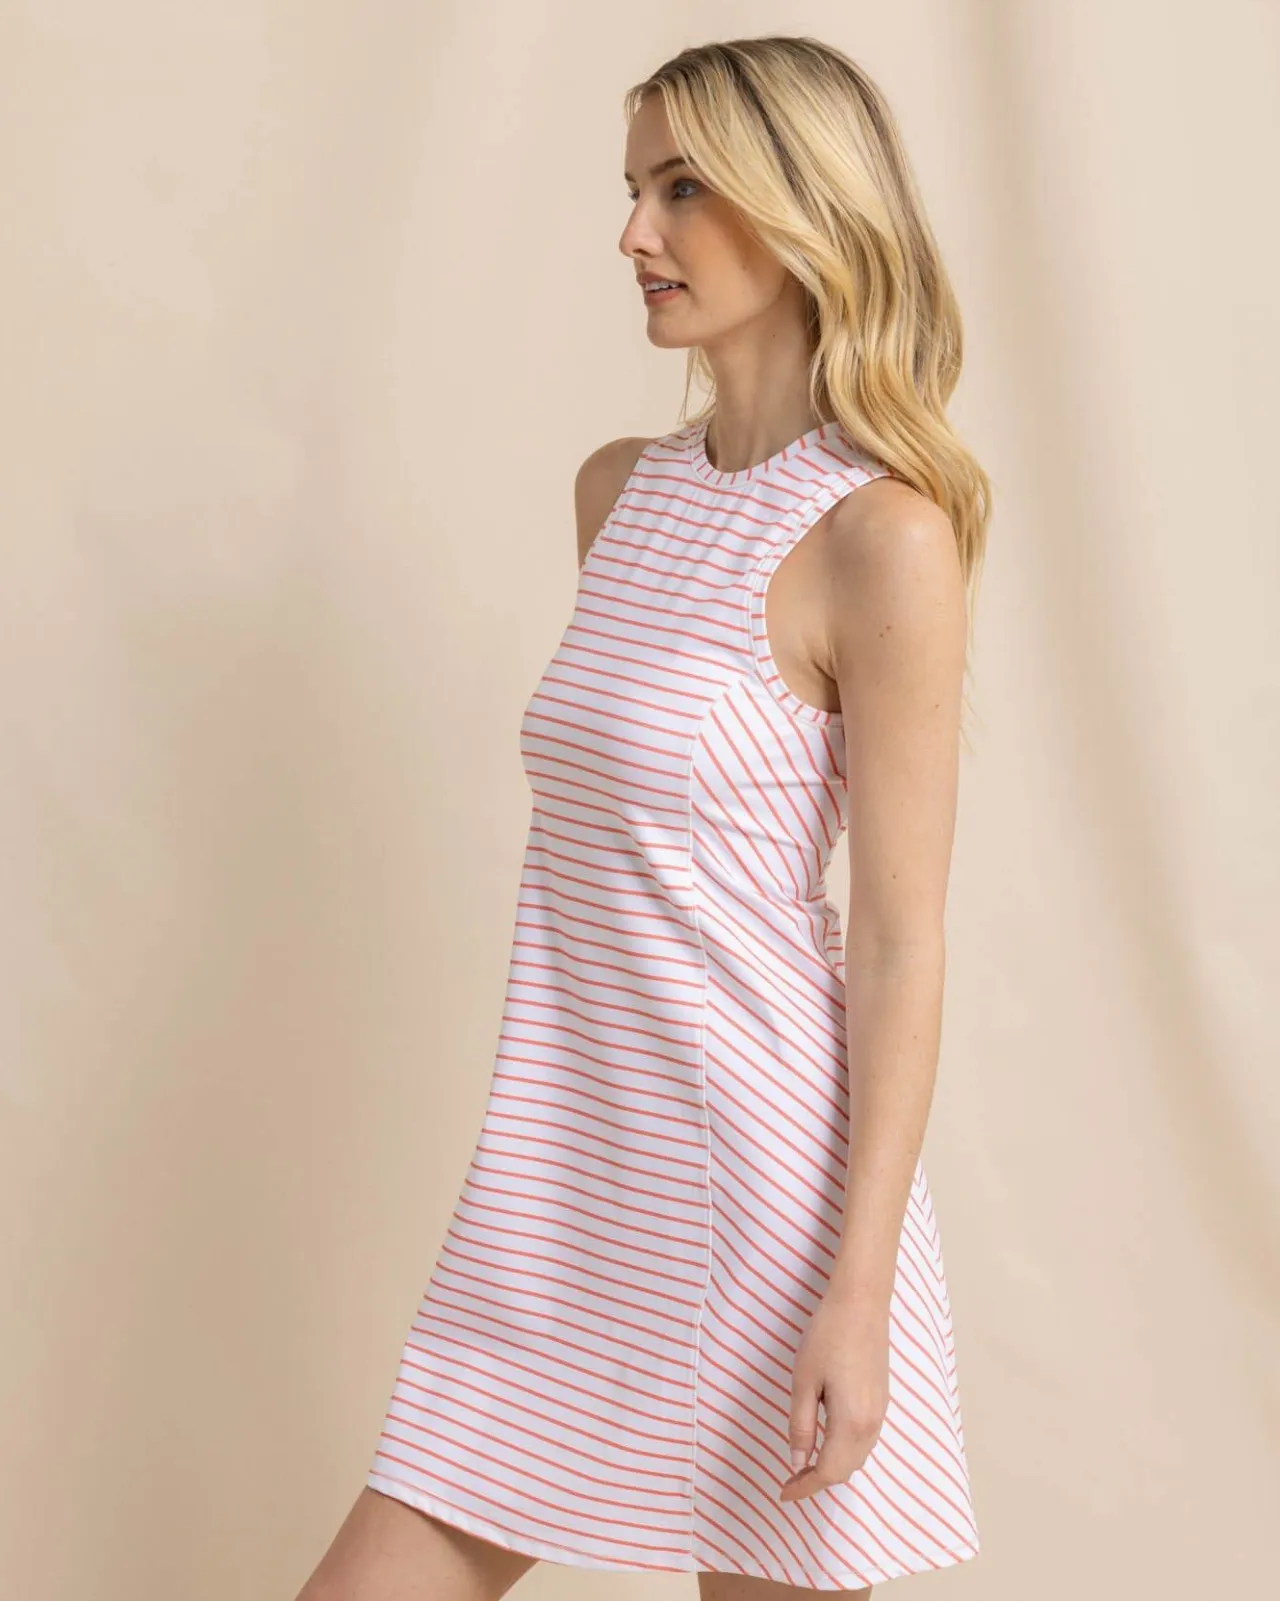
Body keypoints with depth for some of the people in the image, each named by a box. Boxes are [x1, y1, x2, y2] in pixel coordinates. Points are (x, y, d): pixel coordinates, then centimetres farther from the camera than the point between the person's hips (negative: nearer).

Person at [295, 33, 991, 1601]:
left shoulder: (883, 536, -12)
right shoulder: (620, 489, 10)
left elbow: (901, 939, -14)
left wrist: (860, 1290, -16)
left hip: (759, 1178, -7)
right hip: (567, 1177, 7)